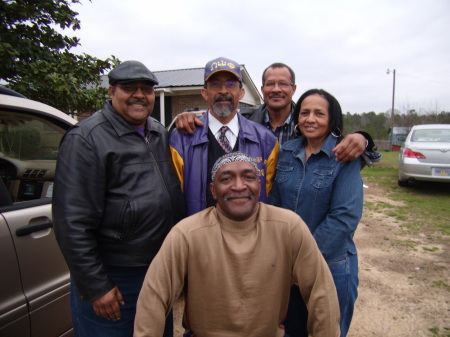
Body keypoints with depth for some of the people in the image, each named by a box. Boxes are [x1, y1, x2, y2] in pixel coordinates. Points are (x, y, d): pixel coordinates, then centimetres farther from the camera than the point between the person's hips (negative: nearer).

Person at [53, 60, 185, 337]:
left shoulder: (161, 134, 7)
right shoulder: (86, 139, -14)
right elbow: (73, 223, -17)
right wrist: (95, 287, -15)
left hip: (163, 271, 7)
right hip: (113, 278, -6)